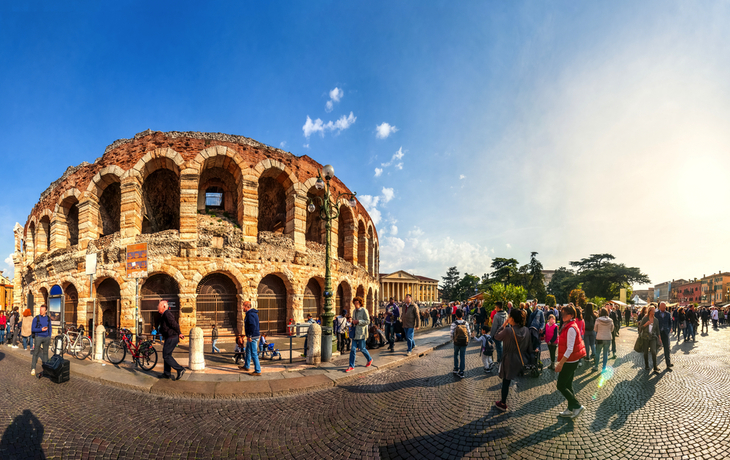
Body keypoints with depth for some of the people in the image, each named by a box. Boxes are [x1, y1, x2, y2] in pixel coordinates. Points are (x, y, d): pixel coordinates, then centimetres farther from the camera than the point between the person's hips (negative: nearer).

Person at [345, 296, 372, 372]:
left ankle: (369, 359, 30)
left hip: (361, 332, -6)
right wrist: (353, 322, 7)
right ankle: (351, 366, 8)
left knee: (362, 348, 4)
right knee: (353, 349, 3)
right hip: (355, 332, 6)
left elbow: (368, 321, -13)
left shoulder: (364, 311, -9)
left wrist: (358, 321, -19)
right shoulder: (354, 311, 13)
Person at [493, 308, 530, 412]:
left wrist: (503, 325, -4)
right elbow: (528, 346, 5)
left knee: (506, 381, 7)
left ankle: (503, 404, 19)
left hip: (509, 360, -5)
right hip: (521, 360, 5)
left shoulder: (508, 330, -23)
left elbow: (497, 337, -6)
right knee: (507, 380, 24)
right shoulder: (526, 330, -6)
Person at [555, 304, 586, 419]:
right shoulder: (567, 326, 8)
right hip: (570, 361, 10)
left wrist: (560, 363, -23)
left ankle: (577, 406, 8)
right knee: (568, 385, 17)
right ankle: (571, 409, 27)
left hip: (570, 361, -10)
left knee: (561, 386, -1)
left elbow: (569, 349, -25)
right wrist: (561, 362, 20)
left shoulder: (571, 328, -22)